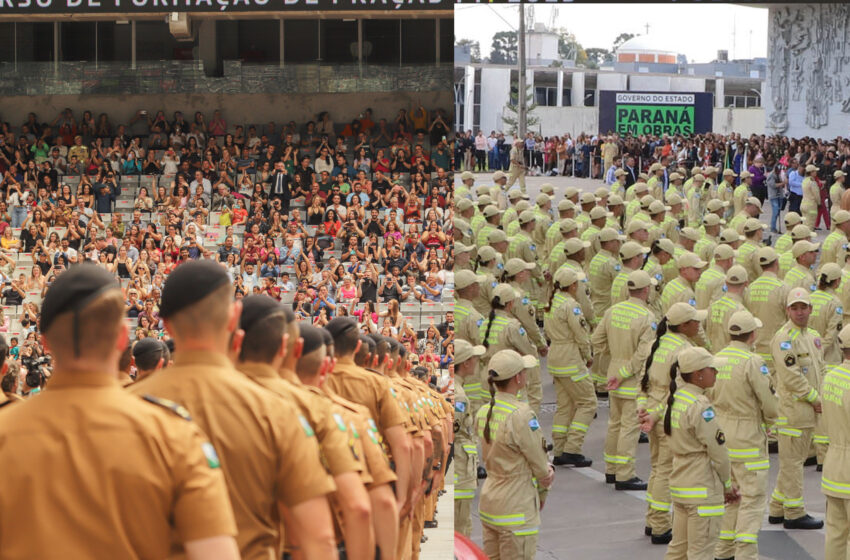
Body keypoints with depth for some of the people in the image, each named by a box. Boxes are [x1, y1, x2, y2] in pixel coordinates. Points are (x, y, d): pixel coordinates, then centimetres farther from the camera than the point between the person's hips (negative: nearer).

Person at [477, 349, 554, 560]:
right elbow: (539, 461, -11)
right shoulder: (521, 415, -20)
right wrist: (542, 490, 9)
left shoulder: (483, 413, 3)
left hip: (487, 502, 8)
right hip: (516, 509, -8)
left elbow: (488, 458, 7)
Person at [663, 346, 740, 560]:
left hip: (679, 484, 9)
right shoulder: (700, 406, -19)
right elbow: (717, 450, -17)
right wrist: (727, 485, 0)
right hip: (702, 490, -9)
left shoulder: (677, 398, 7)